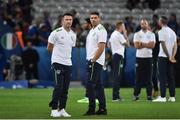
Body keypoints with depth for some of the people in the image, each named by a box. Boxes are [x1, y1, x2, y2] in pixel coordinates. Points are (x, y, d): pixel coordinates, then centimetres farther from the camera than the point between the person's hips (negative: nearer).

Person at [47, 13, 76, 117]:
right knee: (58, 86, -12)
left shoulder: (73, 35, 11)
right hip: (58, 62, -6)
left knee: (65, 89, 6)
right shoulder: (56, 33, -8)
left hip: (68, 63, 6)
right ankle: (54, 109, -6)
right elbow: (49, 48, 0)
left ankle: (62, 109, 12)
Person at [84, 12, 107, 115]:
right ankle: (102, 109, 12)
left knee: (90, 85, -11)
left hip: (96, 61, -10)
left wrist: (93, 60, -19)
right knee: (98, 85, 10)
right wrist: (90, 60, 15)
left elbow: (101, 48, -19)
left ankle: (91, 109, -10)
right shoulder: (92, 30, 18)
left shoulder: (101, 30, -12)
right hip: (92, 60, 10)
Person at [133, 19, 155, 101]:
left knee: (149, 77, 1)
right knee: (138, 77, 0)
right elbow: (136, 46, -8)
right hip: (139, 57, -1)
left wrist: (142, 44, -9)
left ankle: (149, 95, 3)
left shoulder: (151, 34, 8)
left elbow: (152, 45, -6)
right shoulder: (137, 34, 5)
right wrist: (147, 44, -8)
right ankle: (136, 95, 3)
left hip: (148, 57, 1)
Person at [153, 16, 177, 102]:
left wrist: (169, 56, -10)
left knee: (162, 77, -5)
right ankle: (172, 97, 8)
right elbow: (175, 45, 6)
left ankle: (163, 97, -9)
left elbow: (163, 45, -15)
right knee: (171, 77, 9)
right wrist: (172, 56, -2)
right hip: (171, 57, 6)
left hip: (163, 56, -6)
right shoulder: (172, 32, 13)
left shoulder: (161, 31, -9)